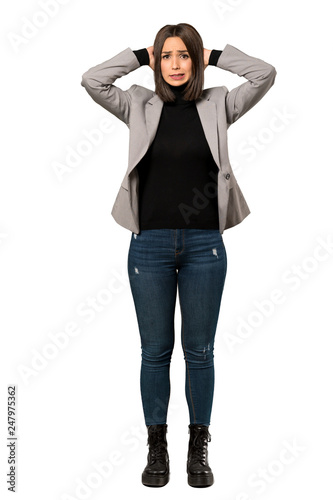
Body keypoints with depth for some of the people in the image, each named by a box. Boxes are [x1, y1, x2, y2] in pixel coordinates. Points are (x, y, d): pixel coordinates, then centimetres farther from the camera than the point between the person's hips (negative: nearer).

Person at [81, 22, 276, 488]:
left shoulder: (218, 105, 6)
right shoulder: (140, 106, 6)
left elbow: (265, 74, -3)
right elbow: (92, 79, -3)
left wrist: (215, 55, 6)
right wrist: (140, 55, 4)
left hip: (204, 245, 0)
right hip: (150, 244, 0)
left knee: (199, 350, 9)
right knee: (155, 350, 9)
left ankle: (199, 448, 25)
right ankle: (156, 446, 25)